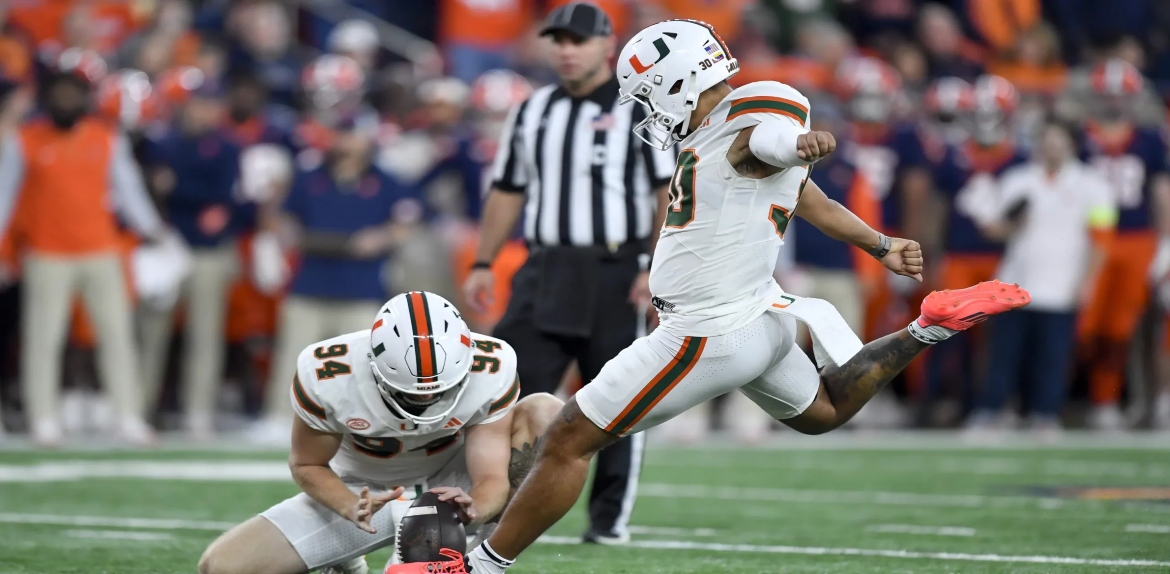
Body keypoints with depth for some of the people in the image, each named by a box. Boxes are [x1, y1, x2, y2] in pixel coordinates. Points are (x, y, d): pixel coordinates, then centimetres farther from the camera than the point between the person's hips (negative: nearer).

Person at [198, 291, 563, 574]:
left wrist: (476, 510, -51)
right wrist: (351, 510, -33)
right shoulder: (327, 376, -28)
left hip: (449, 490, 0)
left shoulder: (490, 371, -28)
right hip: (365, 493, 0)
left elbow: (493, 477, -27)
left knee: (545, 413, -27)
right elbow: (308, 465, -12)